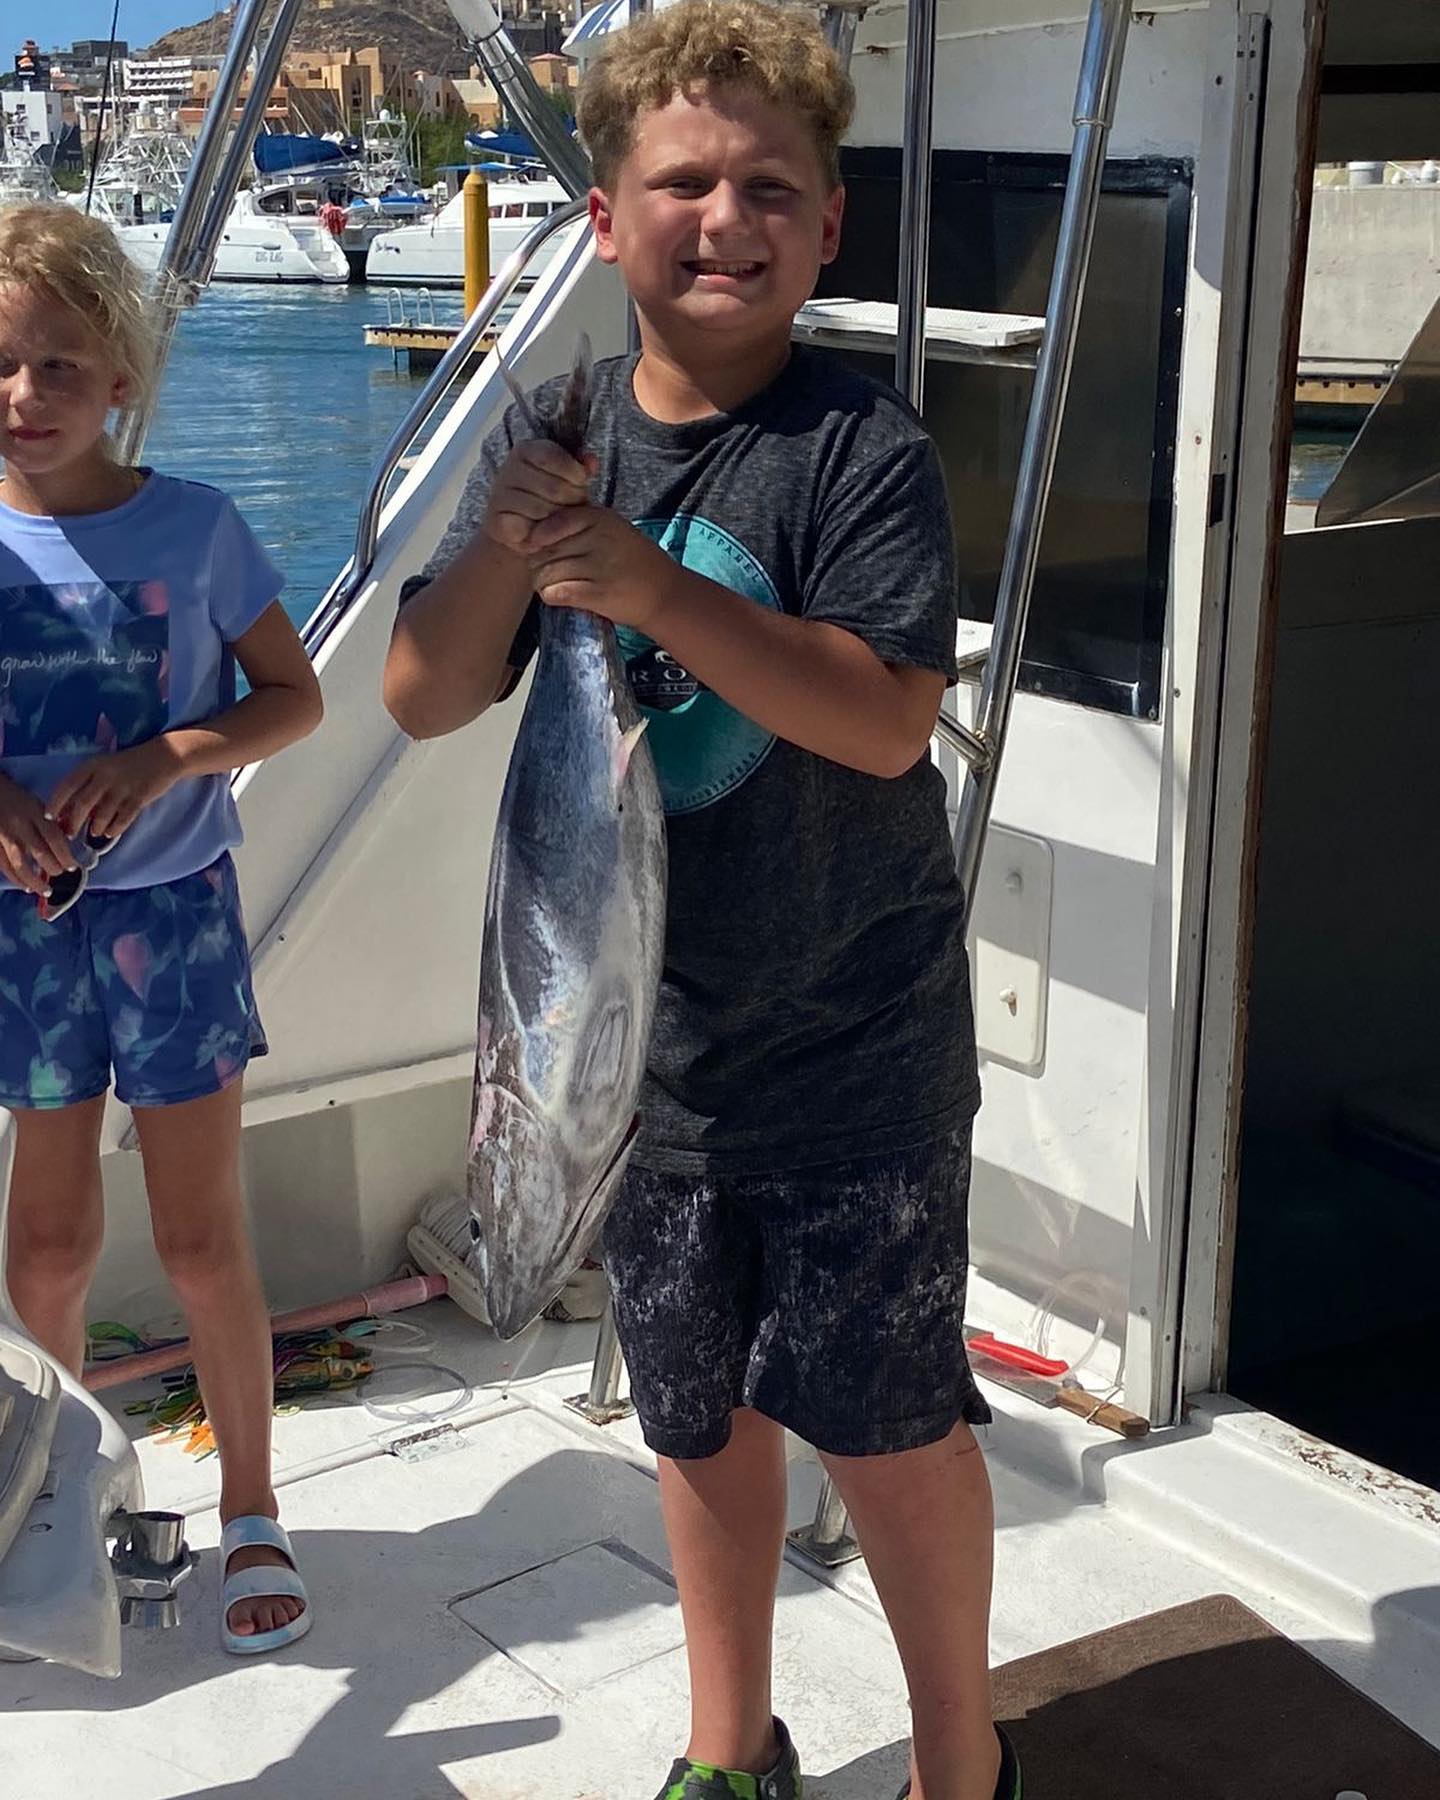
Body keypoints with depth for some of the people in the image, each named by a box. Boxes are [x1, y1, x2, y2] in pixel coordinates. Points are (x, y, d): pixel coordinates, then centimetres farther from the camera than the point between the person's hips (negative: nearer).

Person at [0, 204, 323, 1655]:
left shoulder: (191, 528, -7)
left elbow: (294, 695, -1)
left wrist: (161, 759, -16)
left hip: (172, 907, -1)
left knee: (203, 1239, 4)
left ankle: (250, 1507, 24)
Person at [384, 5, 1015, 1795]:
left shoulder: (861, 442, -12)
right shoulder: (555, 431, 1)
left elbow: (888, 718, -23)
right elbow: (424, 699, -3)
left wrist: (646, 581, -30)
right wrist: (511, 537, -22)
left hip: (854, 1055, -4)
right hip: (642, 1049, 4)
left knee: (888, 1421, 6)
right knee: (702, 1417, 18)